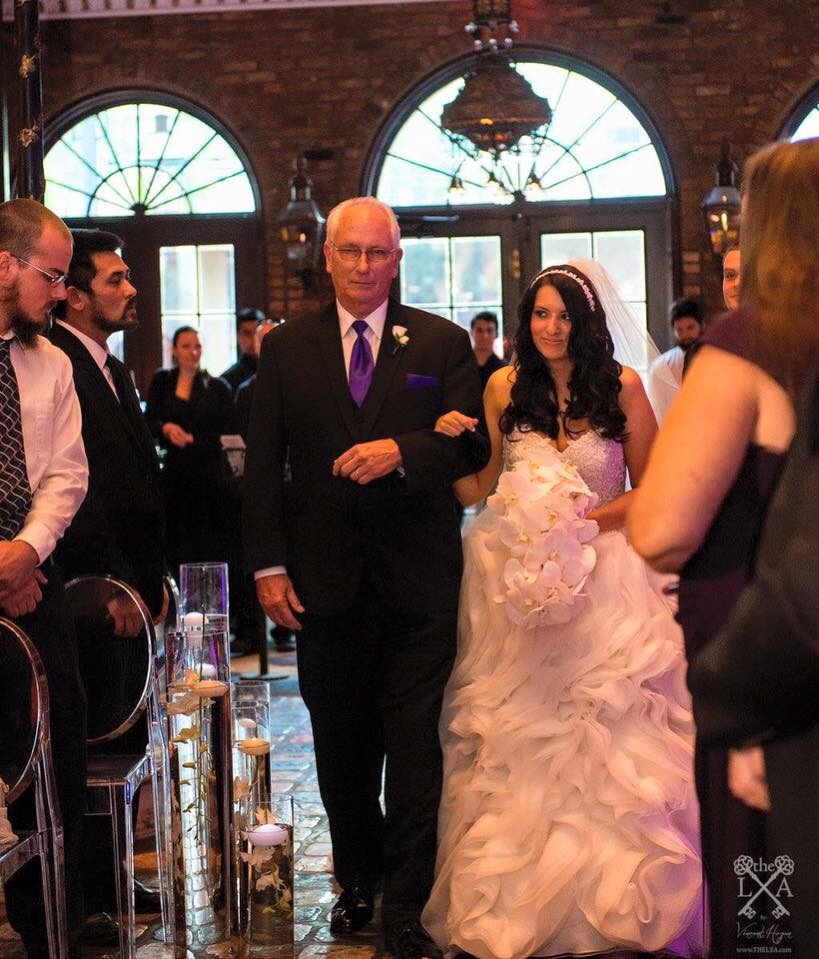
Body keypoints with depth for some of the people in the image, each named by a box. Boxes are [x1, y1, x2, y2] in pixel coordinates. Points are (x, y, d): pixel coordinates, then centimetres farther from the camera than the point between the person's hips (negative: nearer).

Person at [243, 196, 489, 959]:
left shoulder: (441, 343, 4)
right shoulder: (285, 348, 7)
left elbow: (472, 444, -4)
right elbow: (263, 466, 5)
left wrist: (401, 451, -21)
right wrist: (269, 565, -2)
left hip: (418, 580, -2)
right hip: (325, 579, 2)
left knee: (414, 748, -1)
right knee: (341, 746, 12)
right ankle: (357, 880, 28)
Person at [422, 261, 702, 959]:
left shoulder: (621, 386, -1)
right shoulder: (505, 388, 4)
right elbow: (475, 489, 5)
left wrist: (590, 521, -11)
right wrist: (451, 444, -13)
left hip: (602, 575, -1)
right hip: (517, 576, 2)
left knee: (605, 735, -3)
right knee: (517, 740, 3)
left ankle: (611, 902, 11)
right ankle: (519, 899, 16)